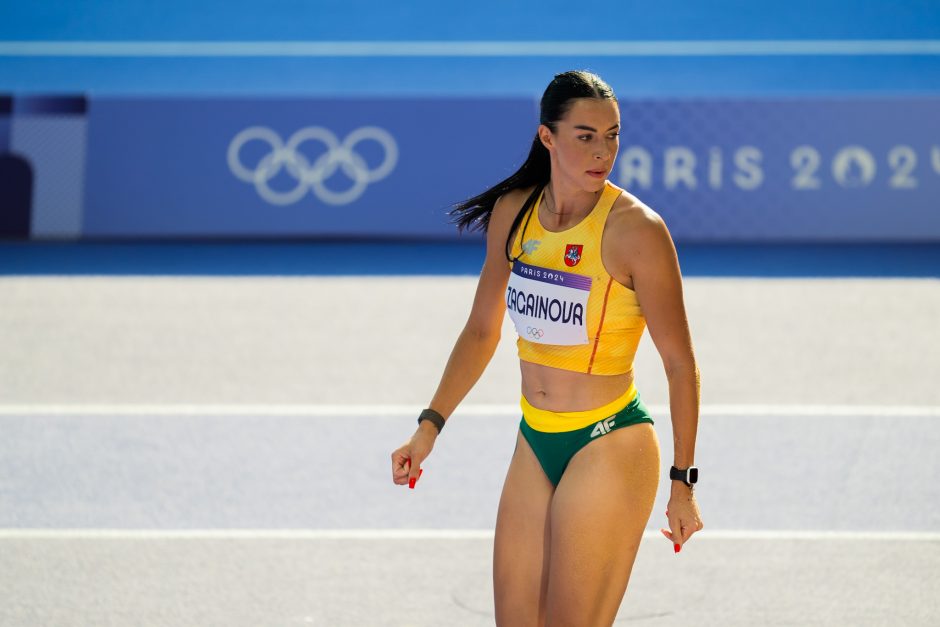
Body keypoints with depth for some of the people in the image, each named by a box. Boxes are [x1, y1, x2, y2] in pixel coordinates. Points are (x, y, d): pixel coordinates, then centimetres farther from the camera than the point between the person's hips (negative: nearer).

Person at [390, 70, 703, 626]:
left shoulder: (636, 229, -16)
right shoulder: (513, 211, 2)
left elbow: (680, 362, -10)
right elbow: (482, 331, 15)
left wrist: (683, 480, -11)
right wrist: (430, 425, 11)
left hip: (609, 448, -6)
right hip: (535, 445, 6)